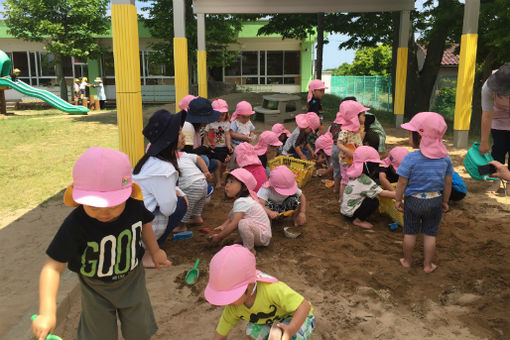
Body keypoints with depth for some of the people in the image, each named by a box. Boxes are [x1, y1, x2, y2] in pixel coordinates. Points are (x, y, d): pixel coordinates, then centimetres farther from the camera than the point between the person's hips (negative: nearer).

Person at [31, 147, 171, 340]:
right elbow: (54, 266, -31)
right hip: (96, 288, -2)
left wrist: (154, 252, 5)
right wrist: (47, 312, -40)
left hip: (132, 280, 2)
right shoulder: (76, 225, -33)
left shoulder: (135, 206, -23)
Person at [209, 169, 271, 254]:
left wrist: (219, 237, -15)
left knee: (243, 224, -38)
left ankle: (250, 249, -16)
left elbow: (234, 225, -25)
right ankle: (244, 240, 11)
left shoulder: (241, 202, -23)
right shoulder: (243, 199, 8)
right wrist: (223, 226, 1)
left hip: (263, 236, -10)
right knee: (232, 214, 7)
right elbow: (231, 218, 18)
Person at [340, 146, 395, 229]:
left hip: (345, 208, 9)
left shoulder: (356, 176, 5)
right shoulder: (364, 180, -23)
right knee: (374, 202, -15)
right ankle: (358, 221, -3)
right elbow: (382, 193, -25)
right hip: (350, 211, -9)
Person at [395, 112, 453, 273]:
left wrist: (398, 199, -1)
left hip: (413, 200, -2)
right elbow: (448, 183, 2)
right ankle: (428, 265, 26)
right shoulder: (445, 158, -7)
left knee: (410, 233, 15)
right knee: (430, 234, 14)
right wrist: (445, 201, 14)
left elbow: (402, 182, -15)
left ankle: (407, 261, 31)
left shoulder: (411, 158, -20)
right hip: (435, 201, 3)